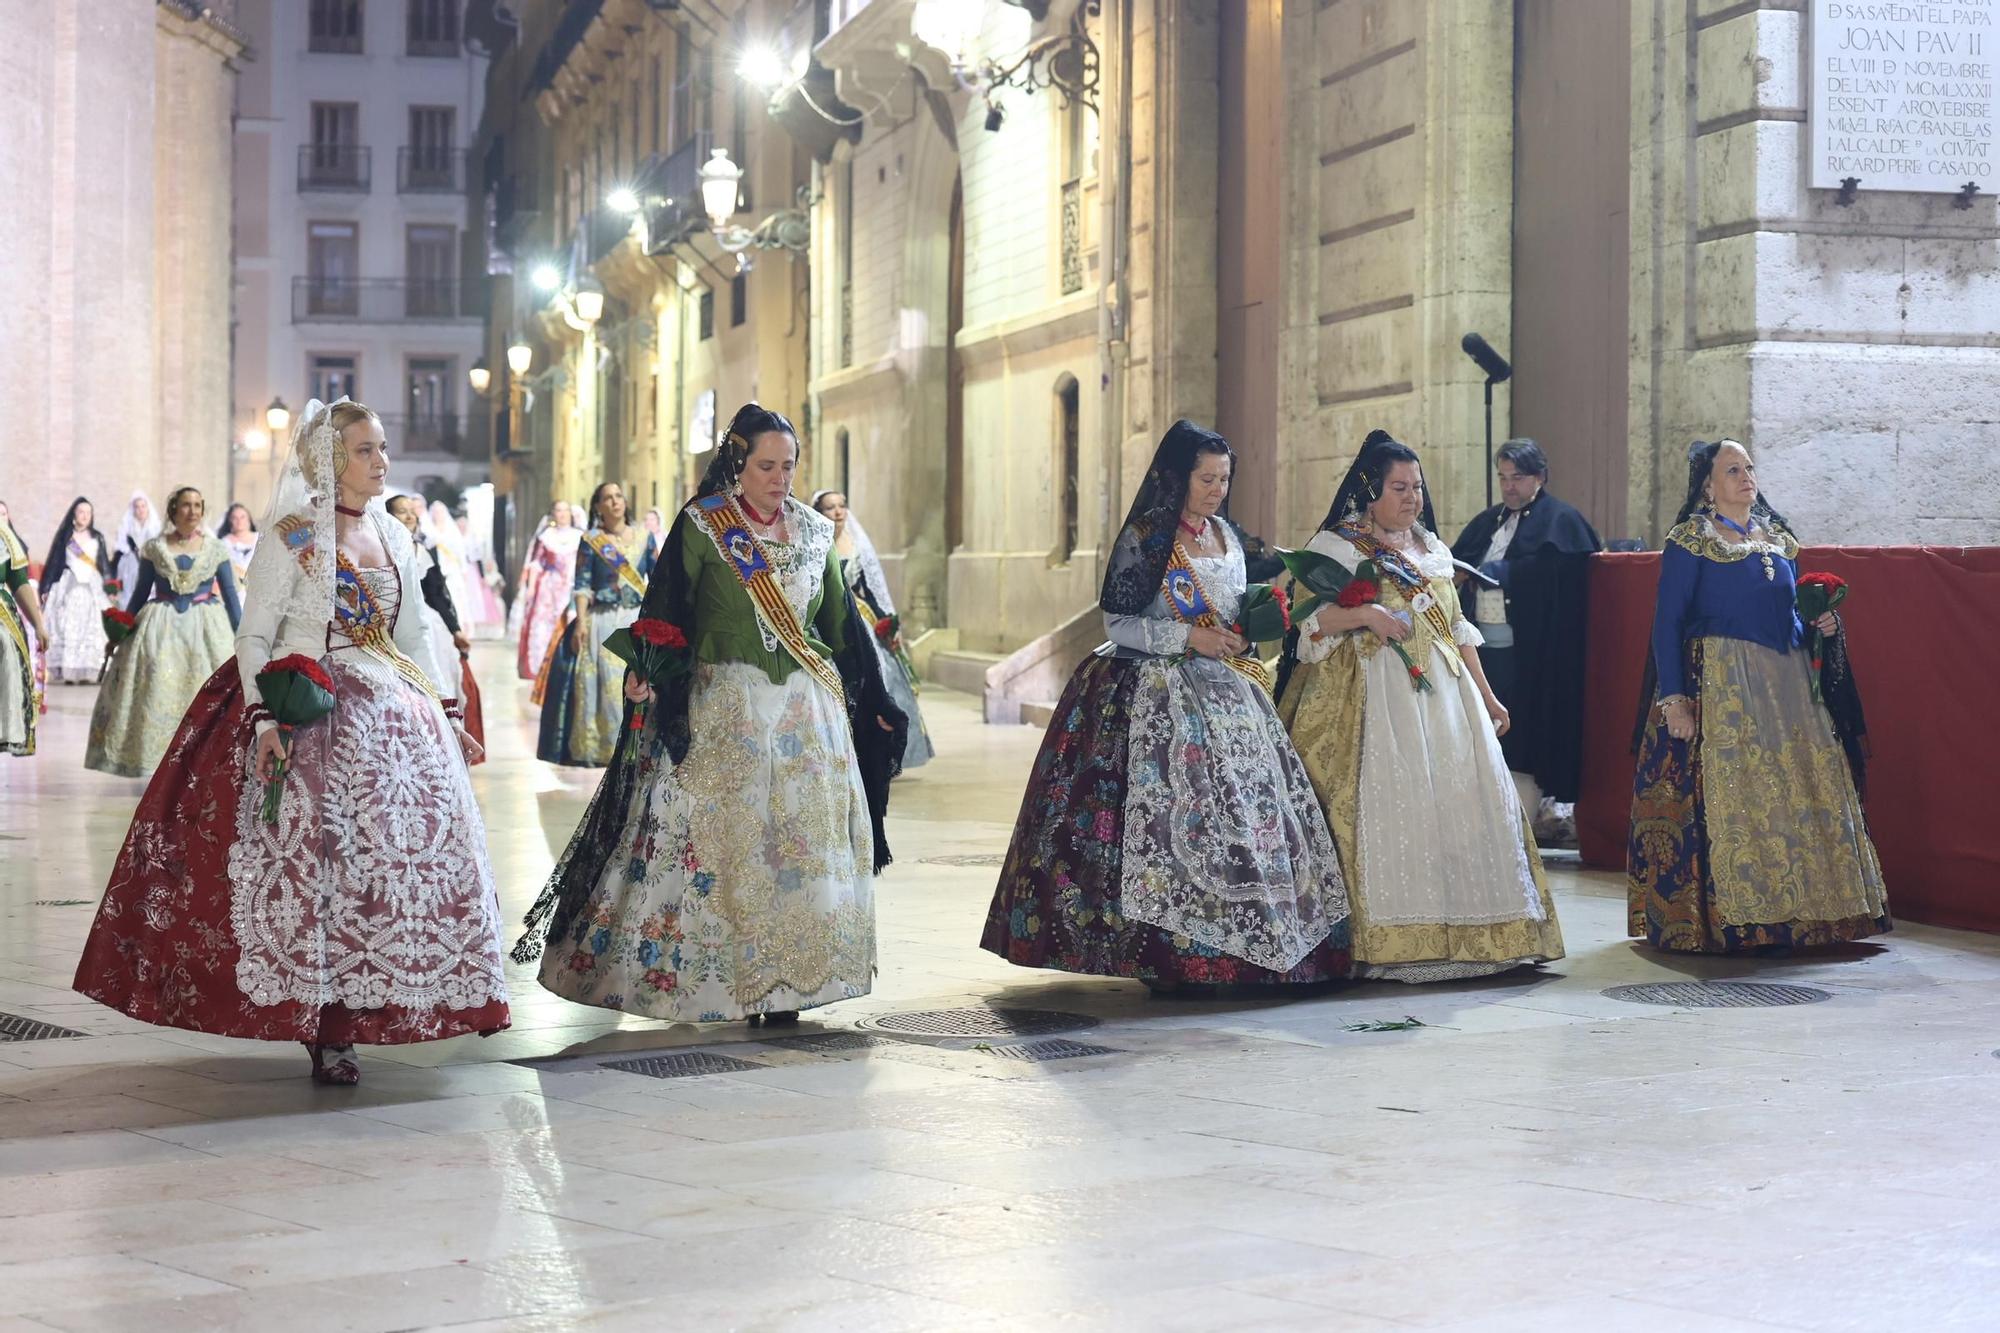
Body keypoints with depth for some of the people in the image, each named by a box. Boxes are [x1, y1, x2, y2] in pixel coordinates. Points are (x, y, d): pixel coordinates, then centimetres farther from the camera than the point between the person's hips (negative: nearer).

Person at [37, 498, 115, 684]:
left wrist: (110, 589, 3)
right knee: (67, 628, -9)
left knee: (91, 629, -6)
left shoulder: (97, 537, 12)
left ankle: (88, 672, -7)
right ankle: (67, 672, -12)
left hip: (92, 587, 2)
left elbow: (105, 565, 11)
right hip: (68, 586, -2)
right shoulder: (64, 536, 5)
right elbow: (53, 562, 4)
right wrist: (46, 589, -1)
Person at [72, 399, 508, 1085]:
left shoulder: (394, 537, 11)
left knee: (407, 855, 3)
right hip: (307, 718, -6)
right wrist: (263, 717, -19)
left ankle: (356, 1010, 14)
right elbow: (253, 637, -8)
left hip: (390, 717, 6)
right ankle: (322, 1031, -6)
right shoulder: (290, 537, -6)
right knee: (310, 861, -10)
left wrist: (445, 713, 13)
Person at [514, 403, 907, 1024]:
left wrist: (873, 701, 17)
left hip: (808, 707, 4)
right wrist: (644, 674, -24)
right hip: (723, 705, -4)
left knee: (803, 839, 0)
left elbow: (840, 621, 16)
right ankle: (721, 978, 1)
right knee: (717, 835, -6)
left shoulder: (812, 531, 11)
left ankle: (785, 982, 6)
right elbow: (667, 608, -8)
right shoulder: (701, 526, -1)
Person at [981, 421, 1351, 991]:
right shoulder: (1144, 537, -6)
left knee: (1244, 810, 0)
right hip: (1154, 695, -6)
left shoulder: (1227, 536, 14)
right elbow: (1117, 624, -8)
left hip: (1223, 692, 7)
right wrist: (1189, 637, -15)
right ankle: (1173, 957, -10)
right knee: (1169, 813, -14)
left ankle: (1237, 954, 4)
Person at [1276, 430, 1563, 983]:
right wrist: (1363, 615, -25)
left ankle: (1468, 933, 7)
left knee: (1464, 799, 1)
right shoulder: (1336, 545, 0)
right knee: (1388, 804, -14)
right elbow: (1309, 619, -9)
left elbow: (1457, 626, 23)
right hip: (1375, 696, -6)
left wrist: (1485, 695, 20)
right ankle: (1393, 942, -14)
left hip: (1442, 691, 7)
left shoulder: (1429, 546, 20)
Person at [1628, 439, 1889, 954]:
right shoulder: (1689, 543, -3)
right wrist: (1673, 697, -16)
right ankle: (1726, 921, -6)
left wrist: (1821, 625, 2)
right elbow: (1668, 623, -8)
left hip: (1787, 681, 7)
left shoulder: (1778, 539, 16)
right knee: (1725, 791, -10)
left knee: (1798, 791, 3)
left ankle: (1785, 917, 9)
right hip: (1718, 684, -6)